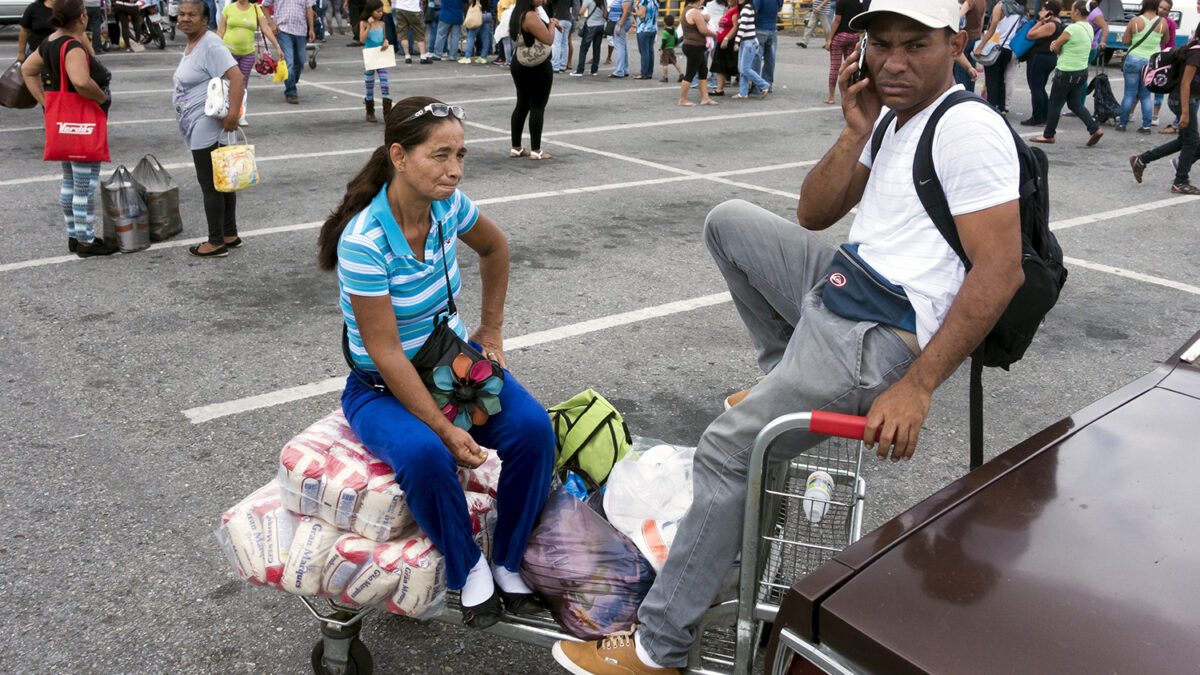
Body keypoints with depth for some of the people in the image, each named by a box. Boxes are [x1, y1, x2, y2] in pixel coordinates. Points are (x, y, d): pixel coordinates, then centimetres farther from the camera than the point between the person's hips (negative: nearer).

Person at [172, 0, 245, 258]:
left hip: (208, 128, -10)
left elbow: (236, 77, -25)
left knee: (210, 184, -4)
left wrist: (232, 113, -31)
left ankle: (217, 243, 3)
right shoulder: (191, 45, 16)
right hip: (198, 128, 10)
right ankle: (230, 235, 24)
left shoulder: (210, 45, -15)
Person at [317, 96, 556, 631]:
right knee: (425, 456, -36)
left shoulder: (448, 206, -9)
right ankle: (468, 566, -8)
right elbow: (387, 355, -25)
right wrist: (446, 429, -25)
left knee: (534, 427, -20)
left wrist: (492, 329, 13)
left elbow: (494, 247, 15)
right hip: (383, 387, -5)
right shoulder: (364, 241, -27)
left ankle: (508, 562, -2)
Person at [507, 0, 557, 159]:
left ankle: (515, 148, 16)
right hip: (537, 68, -9)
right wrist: (552, 25, 0)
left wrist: (550, 23, 12)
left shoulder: (518, 15, 11)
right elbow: (548, 40, -18)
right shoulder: (531, 16, -19)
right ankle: (536, 151, 0)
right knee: (538, 107, -2)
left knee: (522, 105, 13)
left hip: (518, 65, 9)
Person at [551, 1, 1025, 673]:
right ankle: (788, 376, 20)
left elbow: (1001, 272, -23)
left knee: (729, 450, -13)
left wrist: (916, 387, -26)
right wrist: (857, 133, -2)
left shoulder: (969, 129, -15)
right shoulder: (895, 116, 14)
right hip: (841, 285, 9)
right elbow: (814, 215, 14)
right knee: (729, 220, 16)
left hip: (878, 339, -9)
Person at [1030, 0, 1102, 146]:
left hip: (1067, 72, -9)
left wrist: (1055, 46, 10)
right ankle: (1094, 129, 6)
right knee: (1074, 103, 17)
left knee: (1054, 103, 5)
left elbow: (1056, 46, -10)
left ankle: (1048, 135, 15)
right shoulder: (1089, 28, 9)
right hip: (1082, 72, 9)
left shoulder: (1072, 29, -19)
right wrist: (1057, 45, -4)